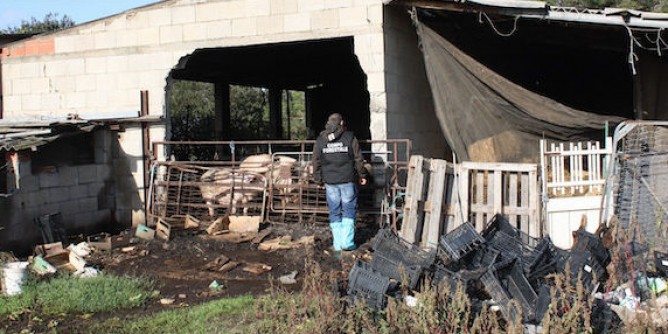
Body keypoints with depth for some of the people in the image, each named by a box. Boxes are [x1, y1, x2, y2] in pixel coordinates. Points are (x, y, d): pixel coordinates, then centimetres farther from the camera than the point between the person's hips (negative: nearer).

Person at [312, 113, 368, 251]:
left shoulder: (320, 140, 4)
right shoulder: (349, 137, -3)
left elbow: (316, 162, 7)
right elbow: (358, 159, -1)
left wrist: (319, 180, 17)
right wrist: (362, 175, 11)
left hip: (330, 181, 2)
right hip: (347, 180, -2)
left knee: (334, 212, 9)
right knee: (349, 210, 6)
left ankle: (338, 244, 11)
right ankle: (347, 242, 1)